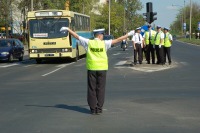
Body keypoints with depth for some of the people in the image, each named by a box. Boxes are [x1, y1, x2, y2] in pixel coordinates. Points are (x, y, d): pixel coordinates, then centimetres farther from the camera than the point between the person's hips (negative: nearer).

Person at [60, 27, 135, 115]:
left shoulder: (88, 43, -1)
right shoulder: (104, 43, -5)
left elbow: (76, 36, 4)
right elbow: (117, 40, -3)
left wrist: (67, 29, 13)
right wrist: (128, 34, 3)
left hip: (91, 68, 1)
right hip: (102, 68, -1)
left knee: (92, 89, 7)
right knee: (100, 89, 6)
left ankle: (93, 108, 7)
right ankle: (99, 108, 5)